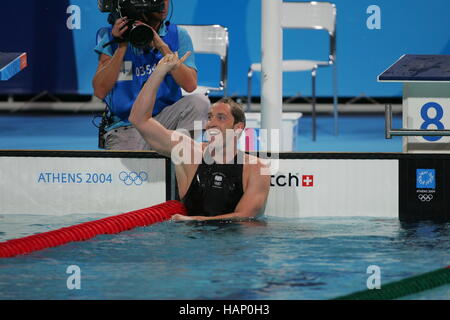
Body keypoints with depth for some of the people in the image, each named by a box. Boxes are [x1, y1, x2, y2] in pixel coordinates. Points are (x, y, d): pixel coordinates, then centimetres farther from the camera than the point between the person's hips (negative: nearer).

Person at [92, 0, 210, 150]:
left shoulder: (178, 35, 5)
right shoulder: (115, 36, 3)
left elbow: (190, 84, -9)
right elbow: (100, 91, -7)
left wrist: (162, 47, -16)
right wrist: (122, 46, -11)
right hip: (125, 128, -2)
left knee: (199, 102, -26)